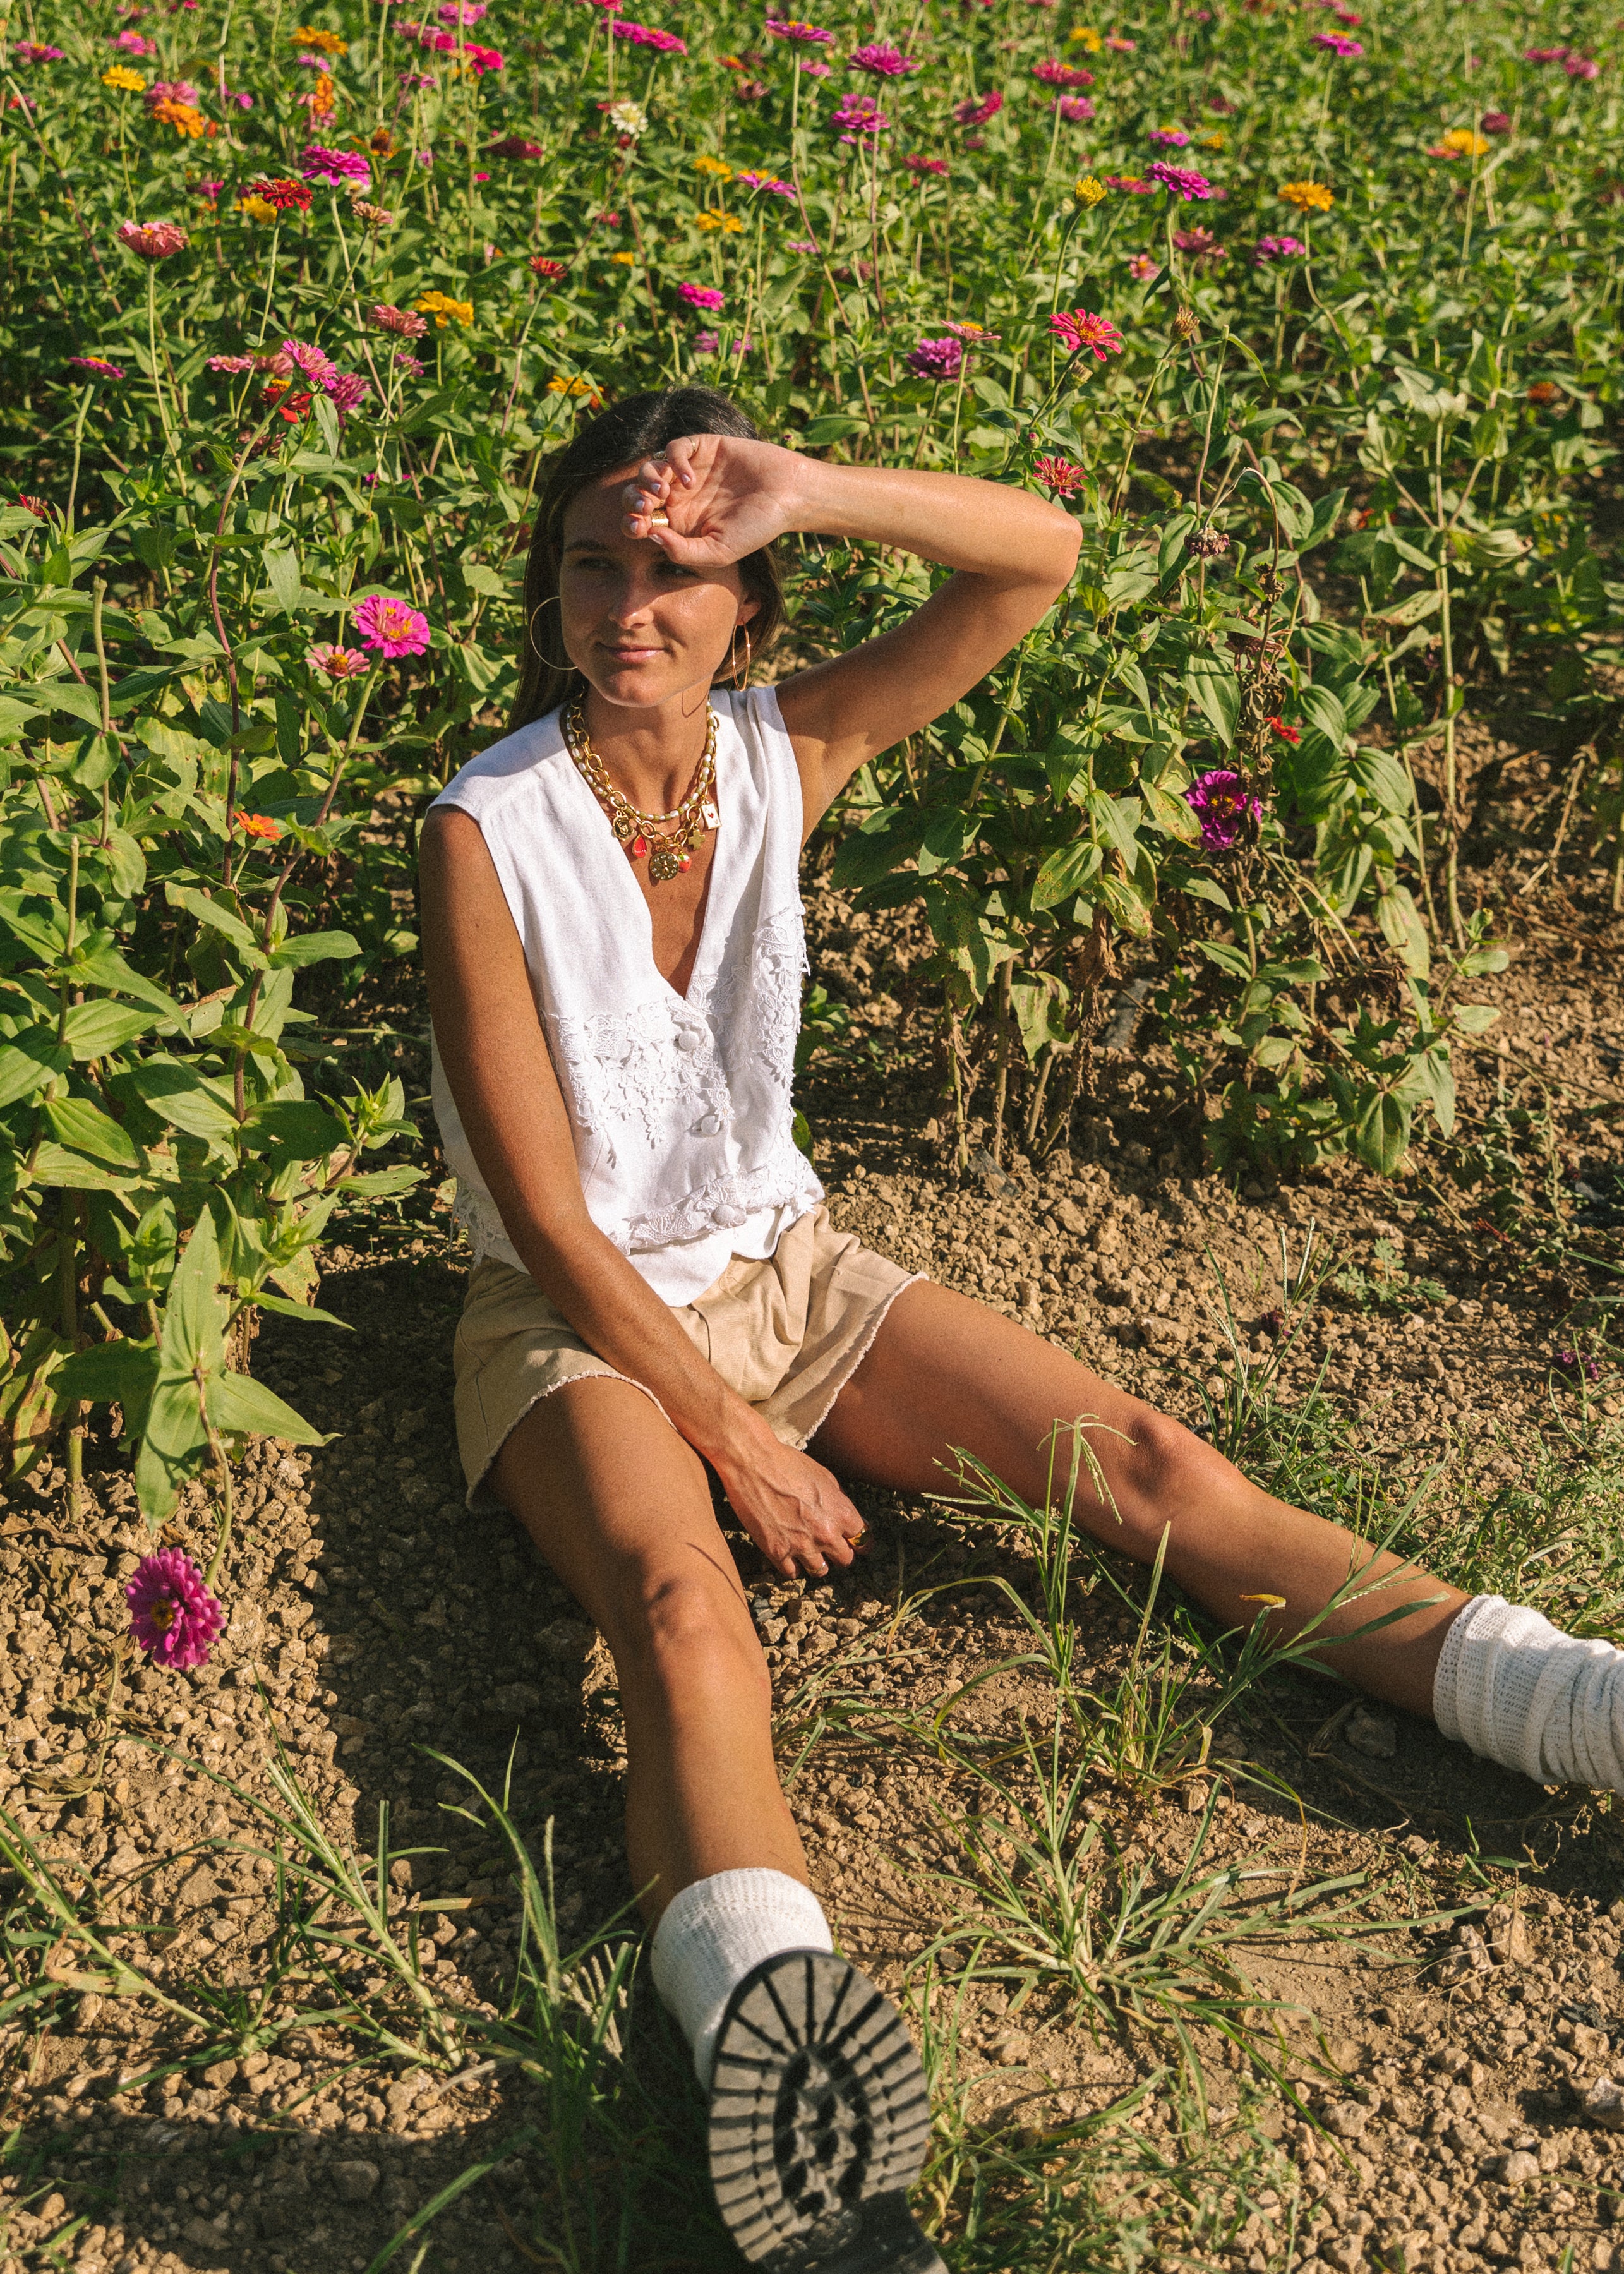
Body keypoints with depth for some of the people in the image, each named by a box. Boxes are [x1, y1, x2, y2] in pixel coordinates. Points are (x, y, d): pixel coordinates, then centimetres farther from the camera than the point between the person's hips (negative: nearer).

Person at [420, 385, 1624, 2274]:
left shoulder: (779, 753, -4)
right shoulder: (489, 831, -15)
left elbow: (1039, 556, -11)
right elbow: (550, 1221, -17)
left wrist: (808, 493, -25)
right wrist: (738, 1438, -17)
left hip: (781, 1265, 5)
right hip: (581, 1319, -4)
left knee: (1142, 1462, -14)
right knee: (685, 1613, -36)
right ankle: (787, 2085, -62)